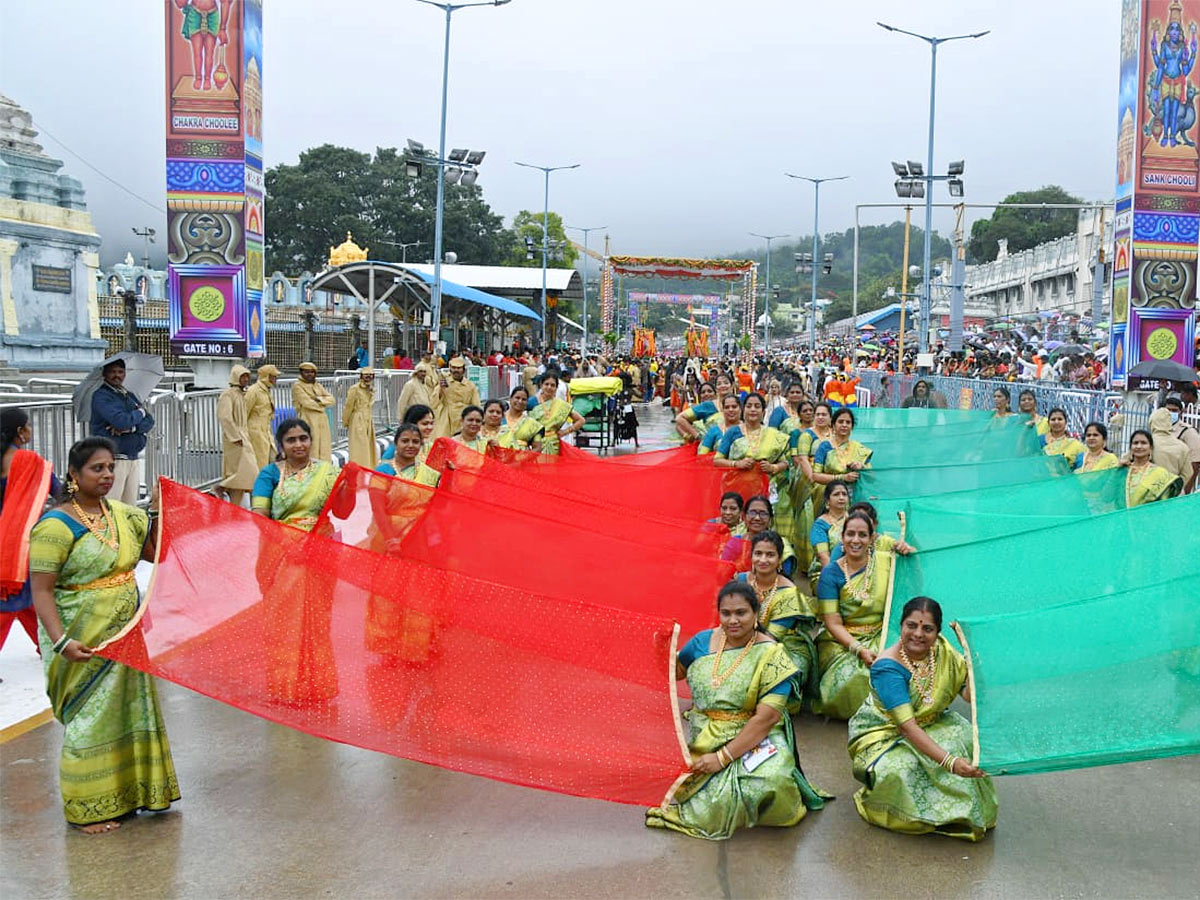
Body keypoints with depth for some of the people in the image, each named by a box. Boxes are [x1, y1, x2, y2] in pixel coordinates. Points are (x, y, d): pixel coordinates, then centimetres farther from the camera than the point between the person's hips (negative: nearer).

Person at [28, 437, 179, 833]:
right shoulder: (56, 526, -15)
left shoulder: (121, 514, 5)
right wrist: (61, 641, -30)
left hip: (124, 636, 7)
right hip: (83, 644, -7)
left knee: (128, 712, 14)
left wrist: (158, 512, 0)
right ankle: (87, 808, 16)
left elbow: (157, 553, 14)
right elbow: (41, 591, -19)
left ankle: (125, 794, 30)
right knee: (91, 719, 1)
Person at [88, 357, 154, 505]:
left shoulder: (130, 396, 18)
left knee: (130, 508, 7)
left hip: (134, 459, 7)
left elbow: (149, 421, 8)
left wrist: (129, 428, -11)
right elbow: (121, 421, -18)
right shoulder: (101, 396, -4)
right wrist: (140, 413, 0)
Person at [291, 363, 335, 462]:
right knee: (311, 451, -10)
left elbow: (331, 399, 8)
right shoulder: (297, 386, -2)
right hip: (308, 421, -6)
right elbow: (307, 403, -13)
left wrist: (319, 399, -10)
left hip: (321, 421, 7)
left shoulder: (317, 385, 18)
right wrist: (322, 405, 0)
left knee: (324, 449, 4)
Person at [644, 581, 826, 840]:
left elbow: (766, 717, -16)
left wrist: (723, 756, -20)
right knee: (720, 793, -23)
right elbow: (675, 672, 25)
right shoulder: (704, 641, 7)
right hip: (704, 739, 4)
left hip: (754, 738, -4)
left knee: (770, 778, -34)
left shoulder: (770, 654, -8)